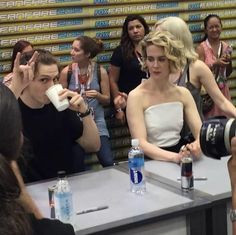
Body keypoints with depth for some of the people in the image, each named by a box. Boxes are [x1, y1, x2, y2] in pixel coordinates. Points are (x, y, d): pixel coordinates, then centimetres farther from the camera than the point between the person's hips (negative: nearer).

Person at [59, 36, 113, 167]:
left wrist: (98, 95, -16)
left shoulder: (101, 71, -2)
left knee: (108, 163, -11)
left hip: (96, 120, 0)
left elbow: (107, 100, 4)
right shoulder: (67, 72, -3)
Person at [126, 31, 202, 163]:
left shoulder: (183, 93, 4)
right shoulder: (136, 96, -9)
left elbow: (201, 132, -1)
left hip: (180, 158, 3)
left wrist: (197, 146, -23)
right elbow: (141, 143, -17)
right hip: (149, 161, -3)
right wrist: (175, 157, -30)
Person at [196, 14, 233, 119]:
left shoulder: (226, 47, 6)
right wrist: (215, 64, -21)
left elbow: (228, 73, 15)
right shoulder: (201, 48, -9)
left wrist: (229, 62, -4)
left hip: (223, 89, 5)